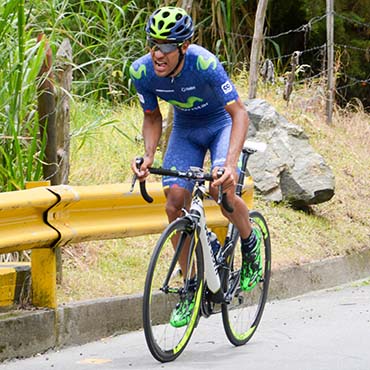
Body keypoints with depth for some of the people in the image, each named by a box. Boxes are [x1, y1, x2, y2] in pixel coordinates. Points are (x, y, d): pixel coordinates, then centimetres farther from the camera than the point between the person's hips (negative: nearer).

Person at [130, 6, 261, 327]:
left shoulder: (204, 64, -35)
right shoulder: (142, 72, -22)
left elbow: (240, 113, -35)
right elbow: (152, 118, -4)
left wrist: (231, 163, -48)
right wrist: (149, 156, -22)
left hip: (221, 123, -4)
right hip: (185, 129, 4)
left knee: (222, 190, -28)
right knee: (175, 204, -10)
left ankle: (251, 242, 3)